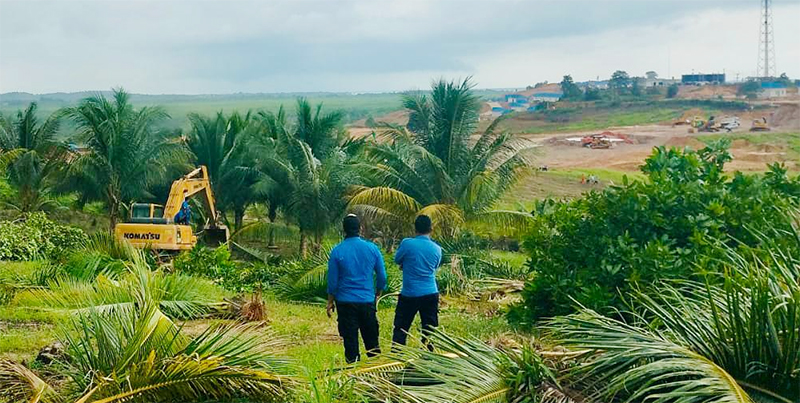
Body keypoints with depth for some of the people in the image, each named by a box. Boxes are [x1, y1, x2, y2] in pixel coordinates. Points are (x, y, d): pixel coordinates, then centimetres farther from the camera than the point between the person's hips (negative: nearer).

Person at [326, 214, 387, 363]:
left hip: (345, 302, -1)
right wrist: (377, 295, 19)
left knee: (350, 339, 6)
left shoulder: (337, 251, -8)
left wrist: (330, 301, 9)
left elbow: (332, 280, -3)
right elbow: (382, 277, 3)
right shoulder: (372, 248, -4)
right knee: (371, 338, 13)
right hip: (368, 301, 2)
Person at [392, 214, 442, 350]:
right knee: (429, 331, 8)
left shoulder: (407, 243, -9)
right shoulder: (437, 249, 1)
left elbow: (397, 259, 7)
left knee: (400, 330, 6)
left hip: (409, 294, -2)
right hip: (430, 294, 2)